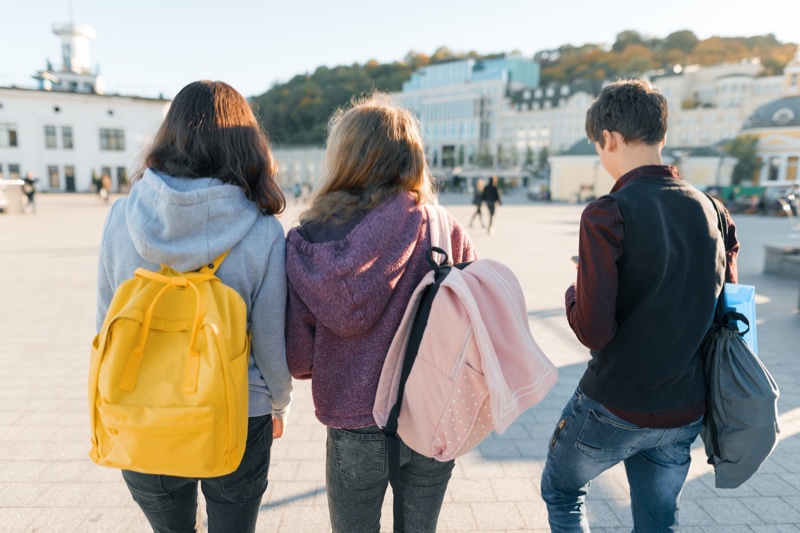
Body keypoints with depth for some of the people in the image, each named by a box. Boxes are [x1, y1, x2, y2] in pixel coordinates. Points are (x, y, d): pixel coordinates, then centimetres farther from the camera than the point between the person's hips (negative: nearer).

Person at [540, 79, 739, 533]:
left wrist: (574, 294, -4)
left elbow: (593, 330, -24)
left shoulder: (607, 214, -20)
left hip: (614, 407, -5)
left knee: (562, 492, 22)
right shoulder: (709, 209, 0)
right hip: (684, 411, 6)